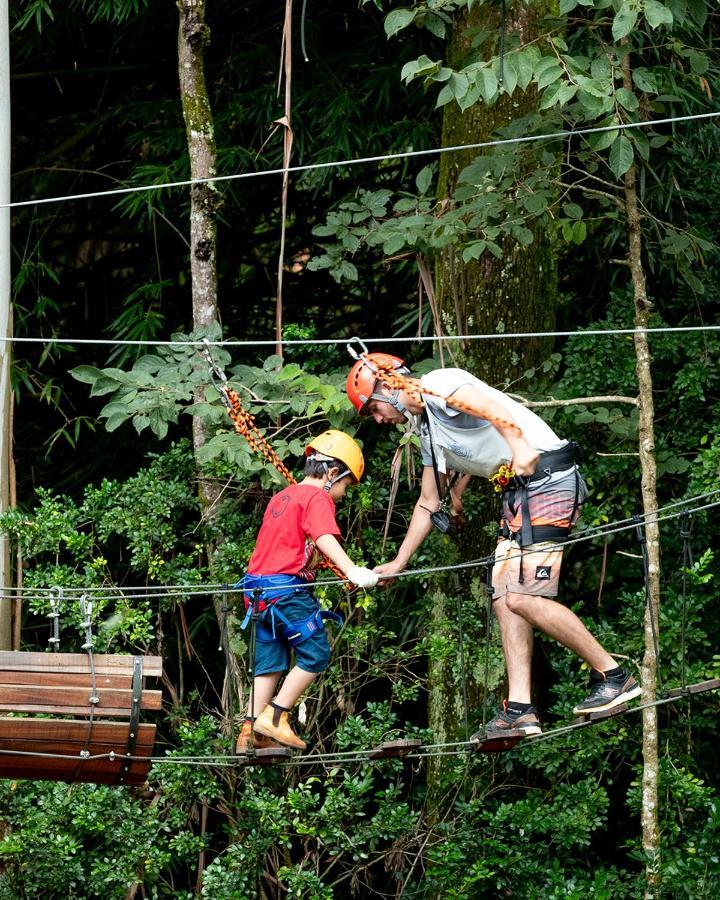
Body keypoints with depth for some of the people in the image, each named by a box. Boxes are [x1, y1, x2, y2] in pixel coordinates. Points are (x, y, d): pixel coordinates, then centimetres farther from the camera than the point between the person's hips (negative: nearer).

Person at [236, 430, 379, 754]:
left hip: (259, 589, 9)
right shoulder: (317, 497, -6)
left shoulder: (281, 497, 22)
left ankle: (250, 732, 7)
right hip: (288, 587, -9)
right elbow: (325, 538, -24)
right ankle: (275, 717, -6)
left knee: (270, 662, 11)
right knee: (316, 655, -2)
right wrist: (352, 570, -37)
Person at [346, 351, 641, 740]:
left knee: (523, 598, -17)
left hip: (547, 477, -10)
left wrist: (520, 448, -42)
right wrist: (398, 562, 36)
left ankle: (613, 676, -8)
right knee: (505, 600, 3)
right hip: (517, 491, 10)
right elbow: (429, 503, 33)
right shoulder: (427, 431, 24)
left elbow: (495, 408, -26)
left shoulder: (438, 386, -6)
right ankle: (519, 709, -1)